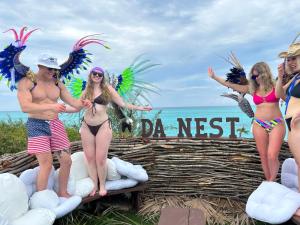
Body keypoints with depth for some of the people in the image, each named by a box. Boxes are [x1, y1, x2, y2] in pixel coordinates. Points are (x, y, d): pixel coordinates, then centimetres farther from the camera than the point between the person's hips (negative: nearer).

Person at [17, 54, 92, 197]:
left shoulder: (58, 84, 7)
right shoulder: (26, 82, -8)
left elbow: (72, 102, 7)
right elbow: (25, 107, -22)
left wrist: (82, 103, -17)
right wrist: (51, 106, -35)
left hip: (55, 125, 6)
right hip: (37, 126, -5)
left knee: (66, 161, 5)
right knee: (46, 164, -11)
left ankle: (62, 193, 24)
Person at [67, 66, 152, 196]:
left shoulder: (107, 89, 0)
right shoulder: (86, 91, 9)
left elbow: (122, 103, -1)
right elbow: (76, 108, 14)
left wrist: (138, 107, -10)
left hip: (103, 126, -3)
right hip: (87, 127, 4)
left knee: (100, 158, -3)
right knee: (89, 158, 6)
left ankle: (102, 185, 18)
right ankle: (94, 185, 21)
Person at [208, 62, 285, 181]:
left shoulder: (275, 86, 3)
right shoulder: (252, 88, 8)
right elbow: (231, 85, 7)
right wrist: (214, 77, 7)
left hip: (276, 124, -2)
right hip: (259, 125, 3)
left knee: (272, 156, -12)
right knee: (264, 156, 3)